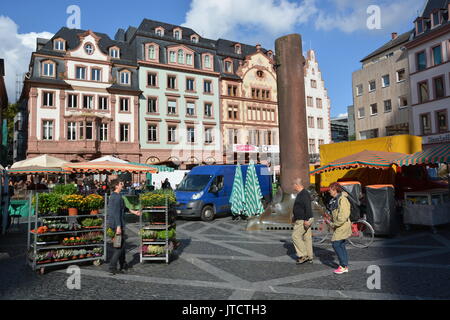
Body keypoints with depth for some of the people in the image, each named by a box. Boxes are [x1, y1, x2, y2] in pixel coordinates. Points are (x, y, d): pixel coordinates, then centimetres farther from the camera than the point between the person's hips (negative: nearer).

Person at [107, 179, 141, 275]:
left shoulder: (113, 196, 14)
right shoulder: (117, 197, -17)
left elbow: (123, 207, 25)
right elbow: (116, 212, -23)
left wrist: (133, 212, 32)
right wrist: (118, 226, -25)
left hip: (112, 224, 10)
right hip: (117, 224, -10)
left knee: (121, 245, 18)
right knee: (120, 246, -2)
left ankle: (123, 265, 28)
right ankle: (113, 268, 1)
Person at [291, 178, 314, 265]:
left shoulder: (304, 194, -18)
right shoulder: (300, 194, 15)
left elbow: (307, 208, -26)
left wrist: (306, 220, -28)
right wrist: (295, 218, 26)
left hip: (304, 221, -10)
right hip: (301, 220, 10)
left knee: (295, 236, -6)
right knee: (307, 237, 12)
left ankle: (303, 256, 0)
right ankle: (309, 257, 18)